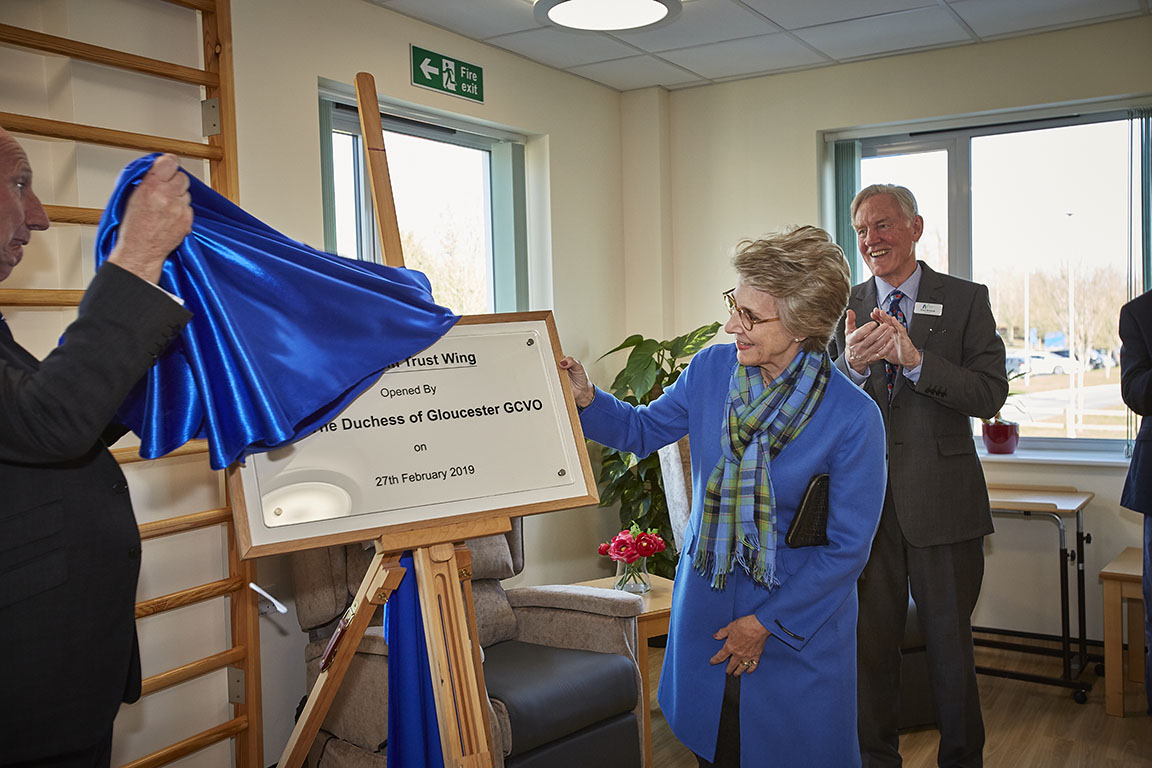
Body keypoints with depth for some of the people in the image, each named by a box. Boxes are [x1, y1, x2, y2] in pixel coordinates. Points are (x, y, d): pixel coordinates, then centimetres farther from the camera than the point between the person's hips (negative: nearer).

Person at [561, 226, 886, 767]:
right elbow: (642, 430, 8)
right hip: (707, 599, 4)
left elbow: (848, 546, -14)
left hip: (801, 617, -3)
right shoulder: (712, 368, -9)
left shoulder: (854, 418, -21)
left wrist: (766, 624, -11)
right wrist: (586, 399, -11)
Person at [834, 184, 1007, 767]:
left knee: (950, 644, 10)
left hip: (941, 499, -2)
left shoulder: (966, 300, 0)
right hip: (864, 499, 2)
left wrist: (914, 358, -22)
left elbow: (990, 395, -9)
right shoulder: (845, 308, 6)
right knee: (869, 643, 12)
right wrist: (851, 363, -22)